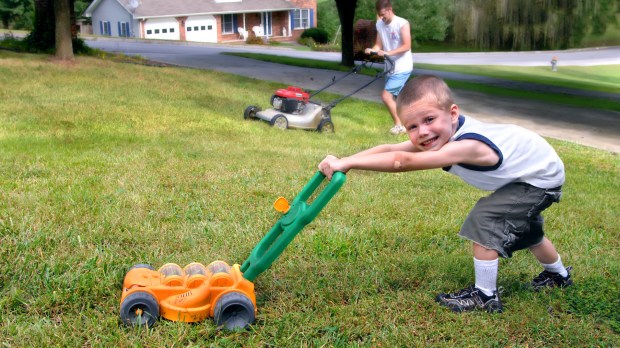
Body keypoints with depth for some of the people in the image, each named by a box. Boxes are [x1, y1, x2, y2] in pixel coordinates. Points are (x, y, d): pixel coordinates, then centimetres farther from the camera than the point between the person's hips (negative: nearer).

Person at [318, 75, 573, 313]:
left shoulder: (467, 146, -45)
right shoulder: (437, 136, -19)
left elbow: (403, 162, -52)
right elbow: (391, 149, -26)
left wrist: (346, 163, -53)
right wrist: (343, 162, -37)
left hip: (542, 177, -10)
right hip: (528, 168, 10)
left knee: (484, 220, -22)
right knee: (522, 228, 29)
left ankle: (485, 296, -6)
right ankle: (558, 275, 55)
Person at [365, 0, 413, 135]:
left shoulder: (402, 23, -14)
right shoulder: (379, 25, 6)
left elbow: (407, 46, -20)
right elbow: (379, 45, 6)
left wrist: (387, 53, -29)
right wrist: (371, 50, -16)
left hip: (402, 68, -8)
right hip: (390, 67, 8)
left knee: (386, 95, -14)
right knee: (395, 98, 12)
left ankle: (399, 124, -2)